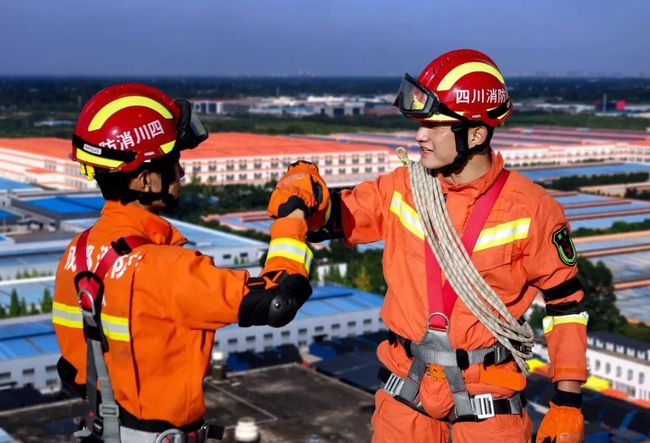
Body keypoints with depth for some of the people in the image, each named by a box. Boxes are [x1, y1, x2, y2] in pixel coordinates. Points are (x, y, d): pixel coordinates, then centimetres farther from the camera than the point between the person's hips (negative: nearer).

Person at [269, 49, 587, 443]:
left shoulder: (530, 208, -11)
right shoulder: (401, 189, -4)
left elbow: (566, 301, -4)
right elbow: (327, 217, 2)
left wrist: (568, 402, -4)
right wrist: (303, 194, -21)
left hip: (489, 399, -2)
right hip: (406, 391, 3)